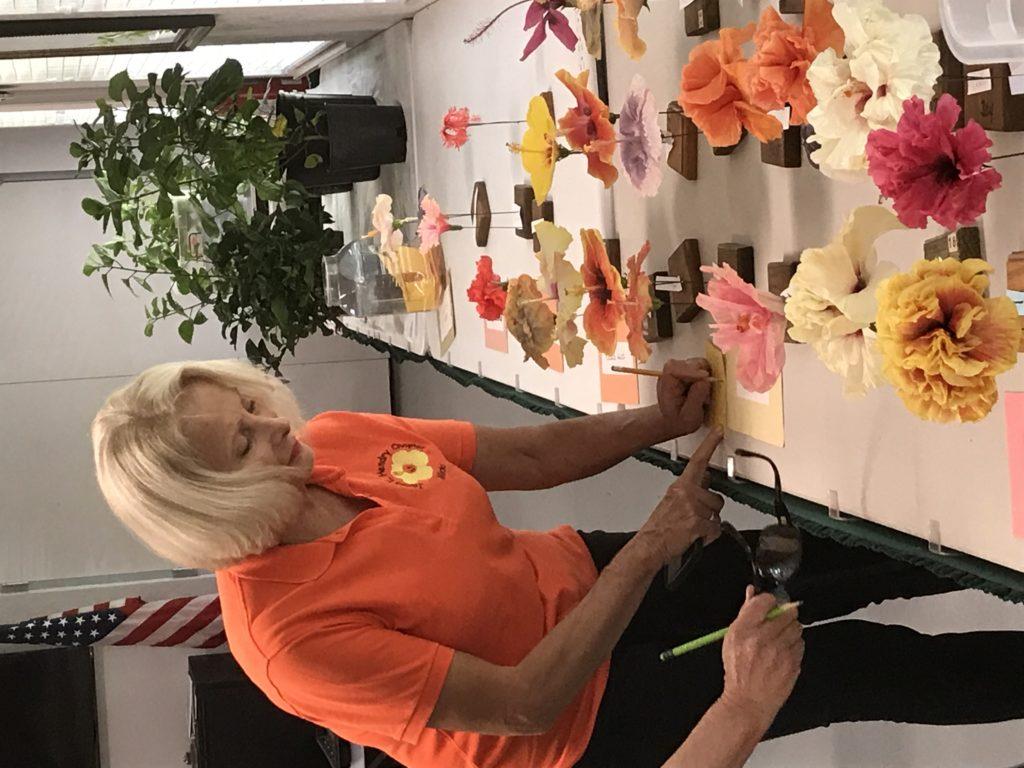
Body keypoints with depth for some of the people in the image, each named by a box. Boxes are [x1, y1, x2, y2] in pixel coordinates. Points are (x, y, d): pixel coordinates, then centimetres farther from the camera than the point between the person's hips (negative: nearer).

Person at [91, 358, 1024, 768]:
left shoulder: (328, 443, -13)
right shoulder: (287, 629, -34)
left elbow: (532, 454, -3)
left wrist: (659, 422, -20)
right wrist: (651, 546, -31)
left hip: (578, 577, 6)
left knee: (874, 560, 10)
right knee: (880, 667, -1)